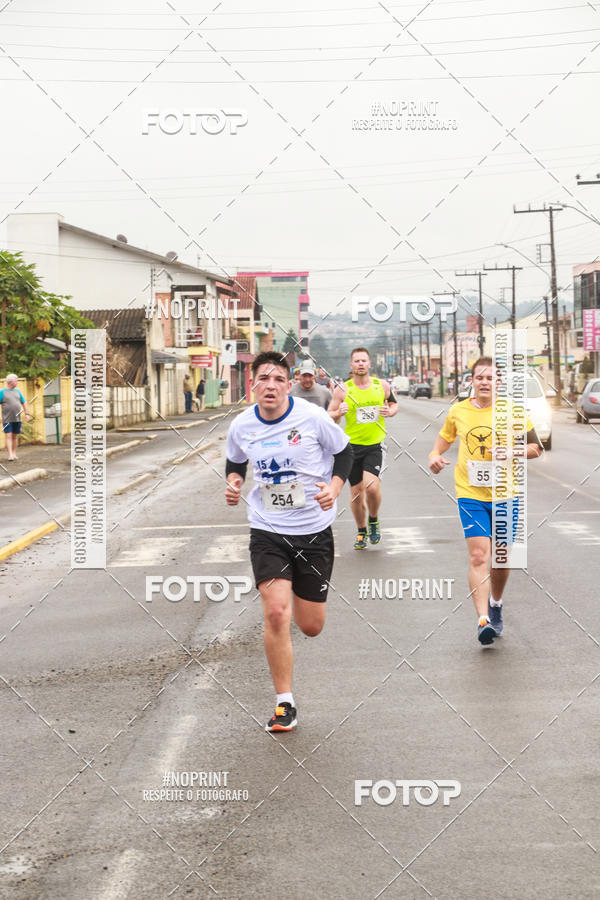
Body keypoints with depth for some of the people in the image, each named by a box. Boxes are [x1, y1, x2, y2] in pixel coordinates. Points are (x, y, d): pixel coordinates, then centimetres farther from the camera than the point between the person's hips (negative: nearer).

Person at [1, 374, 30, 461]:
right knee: (8, 436, -10)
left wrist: (27, 413, 10)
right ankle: (10, 455, -16)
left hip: (17, 419, 5)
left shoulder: (17, 391, 12)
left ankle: (14, 453, 20)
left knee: (15, 436, 10)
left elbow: (23, 403, 18)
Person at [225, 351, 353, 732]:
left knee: (311, 626, 7)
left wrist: (334, 487, -13)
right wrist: (233, 481, -5)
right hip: (268, 532, 1)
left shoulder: (313, 417, -12)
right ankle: (285, 704, -2)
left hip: (314, 531, 0)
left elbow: (344, 452, 3)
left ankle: (300, 594, 47)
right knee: (275, 613, -16)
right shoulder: (241, 426, -4)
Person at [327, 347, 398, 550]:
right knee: (356, 492, 6)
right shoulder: (343, 390, -3)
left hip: (375, 445, 0)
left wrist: (390, 412, -3)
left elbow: (394, 404, 19)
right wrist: (339, 413, -19)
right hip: (352, 445, 1)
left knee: (372, 486, -18)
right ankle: (361, 532, 28)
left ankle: (374, 521, 12)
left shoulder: (382, 386, 1)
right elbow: (329, 417, 2)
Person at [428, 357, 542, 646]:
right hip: (470, 494, 0)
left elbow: (536, 448, 2)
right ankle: (483, 620, -17)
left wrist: (512, 451, -16)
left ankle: (495, 605, 38)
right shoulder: (458, 411, 3)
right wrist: (435, 456, 3)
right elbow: (445, 437, 22)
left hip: (505, 494, 1)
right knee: (478, 556, -14)